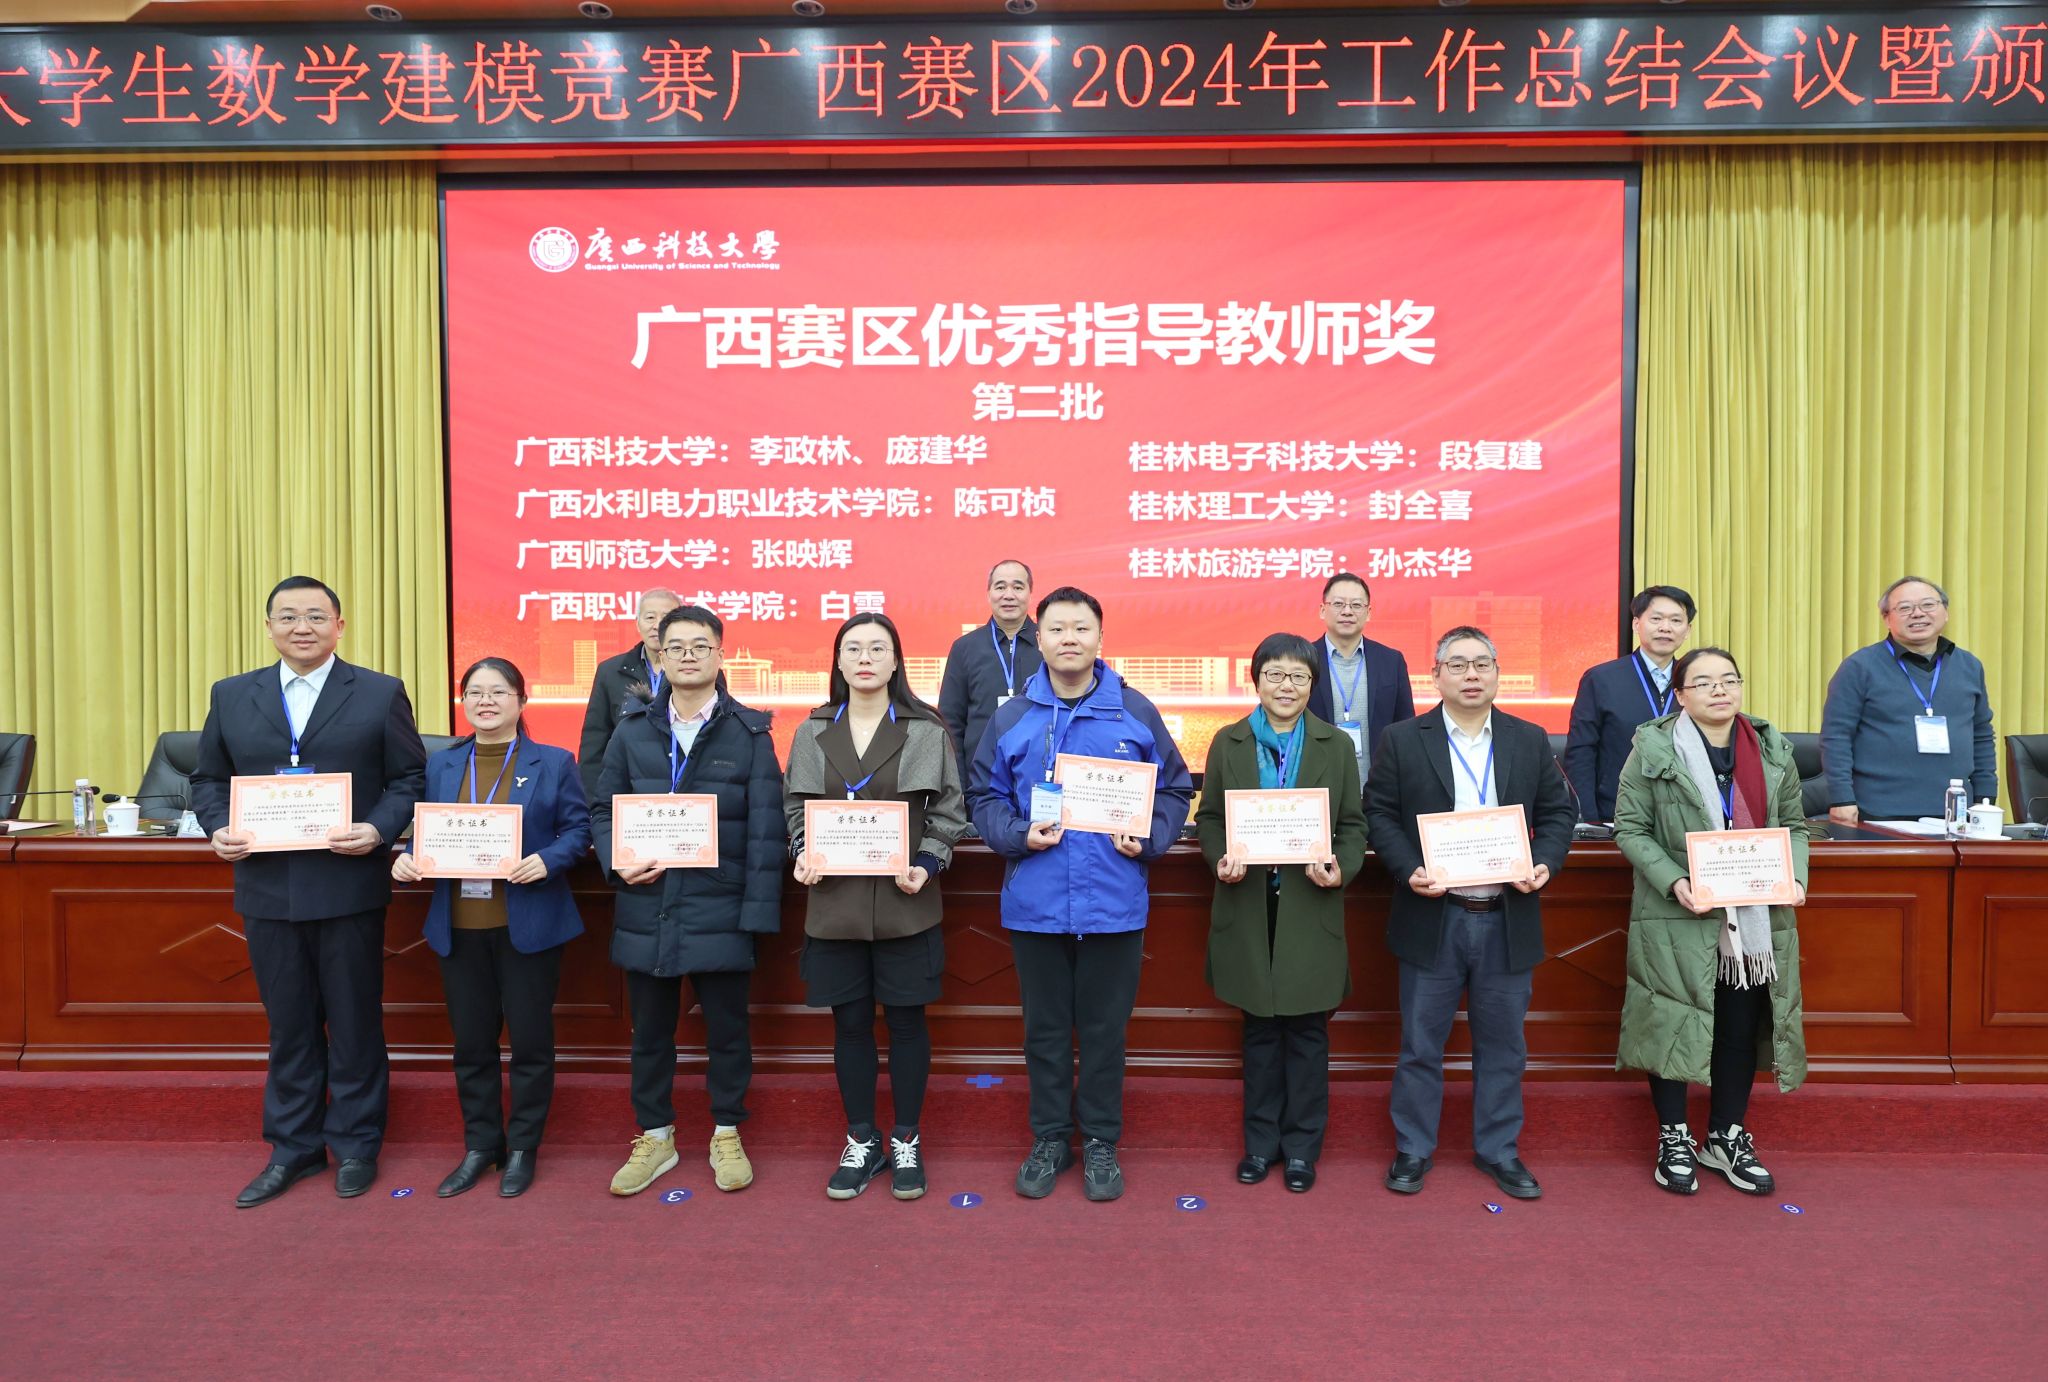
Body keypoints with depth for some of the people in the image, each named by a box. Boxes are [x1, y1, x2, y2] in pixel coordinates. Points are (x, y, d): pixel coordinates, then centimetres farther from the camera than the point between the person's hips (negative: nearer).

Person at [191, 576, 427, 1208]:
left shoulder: (380, 694, -1)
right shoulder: (231, 696, 8)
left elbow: (410, 778, -2)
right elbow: (208, 779, 12)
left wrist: (379, 831, -17)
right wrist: (218, 828, -6)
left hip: (349, 887, -3)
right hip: (266, 888, 3)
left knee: (354, 1022, 8)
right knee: (288, 1024, 14)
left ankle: (355, 1145, 24)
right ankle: (293, 1148, 28)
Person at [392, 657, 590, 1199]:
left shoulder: (553, 763, 0)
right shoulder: (441, 765, 10)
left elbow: (579, 828, -3)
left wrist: (548, 860, -20)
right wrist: (408, 858, -9)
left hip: (528, 924, -3)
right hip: (459, 926, 4)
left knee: (530, 1038, 5)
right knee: (471, 1042, 12)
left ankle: (522, 1148, 21)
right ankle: (480, 1145, 28)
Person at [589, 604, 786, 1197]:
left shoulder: (749, 732, -2)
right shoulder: (632, 730, 6)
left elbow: (766, 830, -6)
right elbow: (603, 808, 9)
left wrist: (758, 910, -11)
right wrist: (618, 863, -10)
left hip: (719, 911, -2)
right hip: (646, 910, 3)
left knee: (727, 1029, 10)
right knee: (650, 1030, 15)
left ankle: (727, 1136, 29)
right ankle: (655, 1137, 33)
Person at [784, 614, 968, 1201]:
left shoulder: (926, 731, -1)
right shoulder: (812, 733, 7)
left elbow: (948, 811, 1)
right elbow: (796, 807, 11)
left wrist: (926, 865, -13)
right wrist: (803, 855, -6)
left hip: (905, 903, -2)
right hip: (835, 901, 2)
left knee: (906, 1020, 7)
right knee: (850, 1022, 10)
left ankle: (905, 1141, 25)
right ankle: (861, 1142, 26)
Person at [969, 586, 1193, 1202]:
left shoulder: (1135, 712, 1)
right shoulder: (1011, 718, 3)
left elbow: (1174, 789, 7)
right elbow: (984, 796, 7)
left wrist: (1149, 839, -9)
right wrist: (1017, 836, -11)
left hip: (1113, 902, -1)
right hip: (1034, 902, 1)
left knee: (1105, 1028, 10)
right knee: (1045, 1028, 13)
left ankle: (1101, 1143, 27)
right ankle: (1049, 1139, 29)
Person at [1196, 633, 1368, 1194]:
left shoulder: (1336, 745, 4)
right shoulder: (1228, 742, 4)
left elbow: (1353, 825, 4)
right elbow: (1208, 817, 6)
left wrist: (1341, 868, -15)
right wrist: (1221, 858, -13)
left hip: (1310, 908, 0)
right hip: (1249, 905, 1)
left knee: (1307, 1031, 7)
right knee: (1259, 1029, 11)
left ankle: (1301, 1146, 23)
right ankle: (1261, 1141, 25)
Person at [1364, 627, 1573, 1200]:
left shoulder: (1531, 740, 8)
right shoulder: (1403, 740, 0)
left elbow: (1558, 813, 9)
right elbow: (1379, 814, -1)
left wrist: (1544, 863, -10)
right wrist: (1408, 871, -16)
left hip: (1508, 919, 2)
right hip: (1432, 917, -2)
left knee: (1502, 1044, 13)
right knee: (1421, 1044, 7)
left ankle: (1499, 1149, 29)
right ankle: (1412, 1149, 22)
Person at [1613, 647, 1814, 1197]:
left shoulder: (1772, 749, 6)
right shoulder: (1653, 749, -7)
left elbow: (1795, 825, 12)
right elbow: (1630, 829, -7)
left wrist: (1795, 876, -6)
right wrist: (1673, 882, -20)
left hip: (1756, 919, 4)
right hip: (1678, 918, -4)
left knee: (1742, 1028, 11)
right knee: (1673, 1024, 5)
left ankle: (1727, 1137, 29)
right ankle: (1674, 1139, 22)